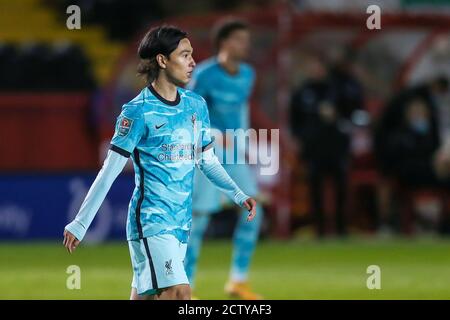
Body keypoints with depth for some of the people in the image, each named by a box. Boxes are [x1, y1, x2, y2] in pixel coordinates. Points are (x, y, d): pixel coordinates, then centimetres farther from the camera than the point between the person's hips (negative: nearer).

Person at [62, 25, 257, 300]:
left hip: (182, 223, 6)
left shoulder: (197, 105, 10)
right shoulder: (139, 111, -10)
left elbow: (208, 160, 20)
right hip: (151, 221, -6)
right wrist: (80, 225, -10)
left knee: (145, 295, 9)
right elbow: (109, 172, -10)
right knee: (179, 292, -20)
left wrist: (238, 195, 6)